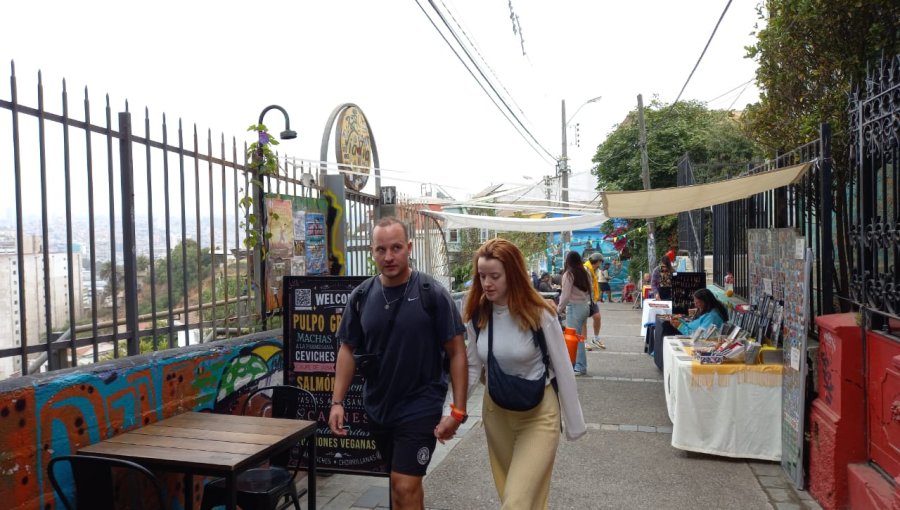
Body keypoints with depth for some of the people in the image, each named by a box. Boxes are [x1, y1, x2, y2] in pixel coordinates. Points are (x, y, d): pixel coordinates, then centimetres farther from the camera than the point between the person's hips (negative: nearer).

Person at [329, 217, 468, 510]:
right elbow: (348, 349, 6)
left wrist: (458, 411, -14)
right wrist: (337, 401, -1)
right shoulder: (361, 296, -2)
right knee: (407, 481, 22)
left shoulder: (432, 294, -13)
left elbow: (457, 352, -10)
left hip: (420, 407, -4)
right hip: (377, 407, 5)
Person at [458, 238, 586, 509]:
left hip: (538, 414, -4)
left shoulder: (539, 314, -19)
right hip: (495, 411, 5)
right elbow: (473, 368, 2)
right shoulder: (475, 316, -7)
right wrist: (447, 411, -7)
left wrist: (574, 424, -5)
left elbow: (562, 369, -11)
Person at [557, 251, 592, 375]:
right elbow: (589, 291, 10)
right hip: (585, 306, 8)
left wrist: (560, 308, 2)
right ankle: (580, 365, 16)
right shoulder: (585, 274, 9)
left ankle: (580, 367, -2)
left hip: (574, 307, -8)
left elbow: (566, 295, -11)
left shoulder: (568, 274, -11)